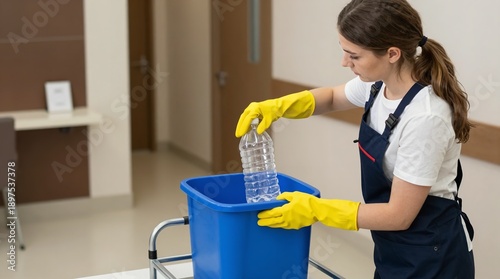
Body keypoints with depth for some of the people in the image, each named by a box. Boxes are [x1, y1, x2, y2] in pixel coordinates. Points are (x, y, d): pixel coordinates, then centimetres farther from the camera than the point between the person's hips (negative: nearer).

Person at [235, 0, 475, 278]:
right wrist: (277, 107, -2)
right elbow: (332, 97, 15)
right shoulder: (379, 82, -7)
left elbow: (399, 215, -24)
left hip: (430, 256, -7)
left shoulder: (425, 117, -30)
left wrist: (314, 209, -20)